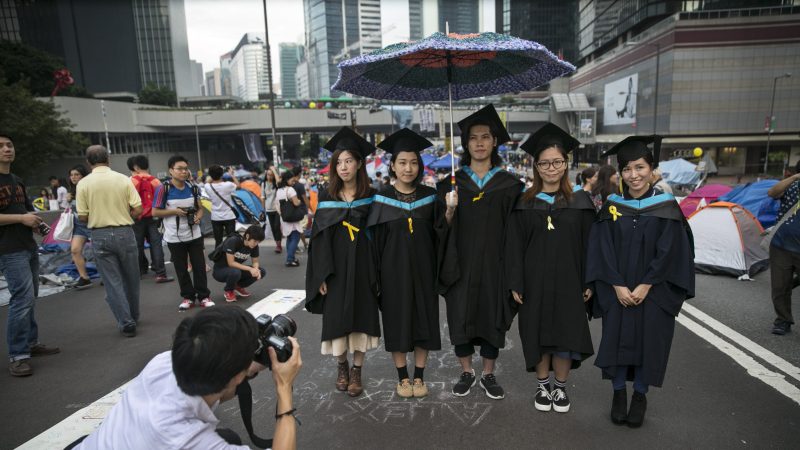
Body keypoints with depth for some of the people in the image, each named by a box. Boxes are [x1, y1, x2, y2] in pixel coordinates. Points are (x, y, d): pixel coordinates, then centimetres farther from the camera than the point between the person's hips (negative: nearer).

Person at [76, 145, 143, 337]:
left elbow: (82, 217, -4)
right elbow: (138, 209, -6)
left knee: (113, 282, 6)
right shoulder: (123, 179, -4)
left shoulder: (83, 184, -5)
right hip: (125, 233, 1)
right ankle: (133, 316, 30)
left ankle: (126, 323, 4)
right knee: (131, 278, 16)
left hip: (100, 235, -1)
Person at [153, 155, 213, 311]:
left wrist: (198, 216, -9)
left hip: (194, 235, 3)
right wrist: (174, 211, -18)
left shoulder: (193, 188, 4)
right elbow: (155, 212, -6)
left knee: (199, 266, 5)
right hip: (175, 238, -3)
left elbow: (200, 207, 13)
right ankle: (188, 297, 22)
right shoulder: (163, 189, -10)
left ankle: (204, 296, 17)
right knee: (181, 269, 9)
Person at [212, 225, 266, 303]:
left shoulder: (254, 246, -10)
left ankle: (238, 287, 8)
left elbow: (255, 261, 0)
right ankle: (229, 291, -6)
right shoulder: (233, 241, -28)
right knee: (235, 272, -39)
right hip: (220, 270, -6)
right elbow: (231, 263, -28)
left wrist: (256, 269, -23)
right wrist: (250, 269, -31)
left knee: (262, 271, -13)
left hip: (237, 269, 6)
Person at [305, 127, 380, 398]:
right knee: (337, 318, 6)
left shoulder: (371, 197, -1)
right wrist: (322, 275, -7)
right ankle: (342, 365, 29)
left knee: (361, 317, 5)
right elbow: (319, 239, 0)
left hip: (363, 268, 0)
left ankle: (356, 370, 21)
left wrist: (377, 272, -6)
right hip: (335, 269, 1)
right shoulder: (326, 198, 1)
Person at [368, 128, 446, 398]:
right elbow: (375, 240, -2)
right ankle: (402, 377, 24)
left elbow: (440, 236, 2)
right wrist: (377, 275, -4)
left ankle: (419, 376, 25)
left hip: (423, 270, 1)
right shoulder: (382, 199, -3)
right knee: (397, 322, 7)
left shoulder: (430, 197, 0)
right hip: (394, 270, -1)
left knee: (424, 320, 8)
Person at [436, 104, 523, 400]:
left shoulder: (509, 184, 2)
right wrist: (449, 211, -21)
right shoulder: (451, 182, 2)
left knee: (492, 317, 9)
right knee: (461, 317, 7)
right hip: (461, 263, 0)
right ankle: (466, 372, 27)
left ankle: (488, 375, 27)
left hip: (494, 264, 0)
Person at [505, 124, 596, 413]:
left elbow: (588, 243, 2)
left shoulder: (580, 201, 1)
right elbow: (514, 245, -1)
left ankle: (560, 387, 26)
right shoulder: (524, 203, 0)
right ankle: (542, 385, 27)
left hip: (567, 280, 0)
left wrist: (588, 281, -3)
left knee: (565, 333, 6)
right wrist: (515, 284, -6)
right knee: (538, 333, 8)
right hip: (534, 281, 0)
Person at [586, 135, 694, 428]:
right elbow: (603, 249, -3)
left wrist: (644, 287, -14)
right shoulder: (612, 206, 1)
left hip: (654, 291, -1)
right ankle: (619, 392, 23)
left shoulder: (666, 207, -3)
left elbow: (669, 251, -8)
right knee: (617, 338, 4)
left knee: (648, 341, 5)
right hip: (617, 290, 1)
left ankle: (640, 395, 26)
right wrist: (617, 286, -12)